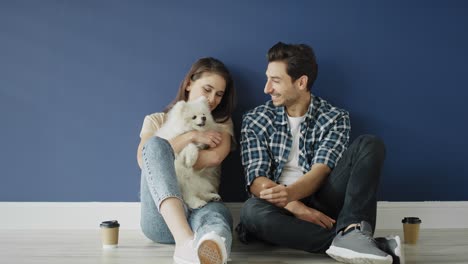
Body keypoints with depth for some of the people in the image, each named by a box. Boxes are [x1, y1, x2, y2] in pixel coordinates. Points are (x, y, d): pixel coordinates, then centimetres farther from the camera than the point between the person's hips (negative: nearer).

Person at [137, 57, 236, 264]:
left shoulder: (222, 123, 22)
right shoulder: (156, 121, 20)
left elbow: (215, 157, -2)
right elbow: (144, 160, -3)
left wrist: (167, 162, -4)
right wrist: (191, 136, -4)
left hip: (201, 209, 0)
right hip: (162, 218, 0)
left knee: (218, 215, -37)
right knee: (156, 144, -27)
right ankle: (185, 241, -54)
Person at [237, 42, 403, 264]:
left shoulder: (334, 118, 4)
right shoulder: (255, 120, 5)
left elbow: (320, 171, -11)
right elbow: (256, 179, -6)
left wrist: (289, 193, -34)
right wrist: (296, 208, -24)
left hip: (320, 202, 1)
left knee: (370, 145, -17)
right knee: (252, 211, -36)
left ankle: (351, 232, -38)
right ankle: (351, 238, -36)